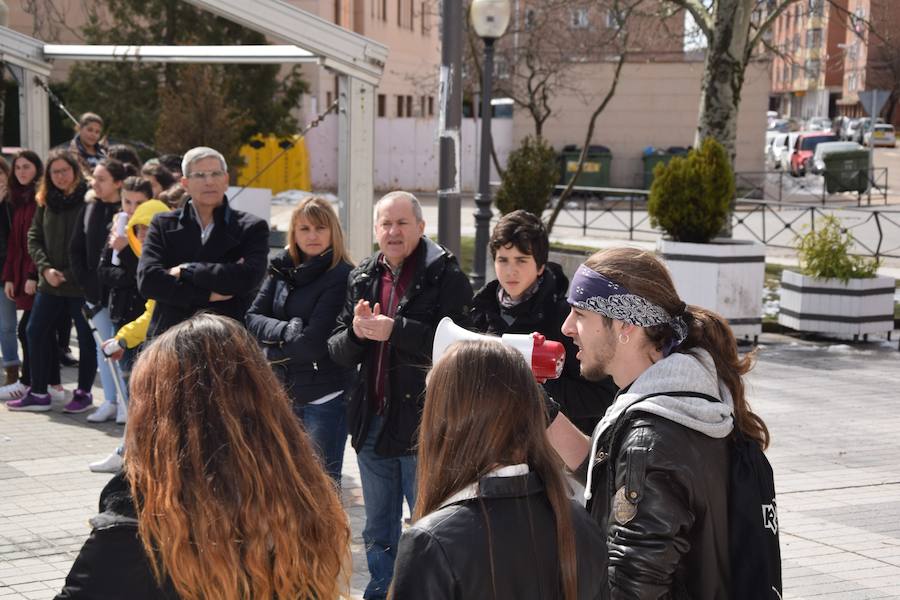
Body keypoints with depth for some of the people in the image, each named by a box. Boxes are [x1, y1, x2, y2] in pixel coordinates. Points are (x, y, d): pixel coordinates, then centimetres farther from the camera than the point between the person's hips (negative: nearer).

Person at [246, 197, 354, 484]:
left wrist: (272, 352, -4)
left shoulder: (342, 276, -12)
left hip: (325, 398, -6)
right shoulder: (282, 268, 7)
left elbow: (315, 344, -17)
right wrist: (285, 330, -16)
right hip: (284, 393, 6)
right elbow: (252, 318, 1)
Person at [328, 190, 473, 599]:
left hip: (423, 424, -6)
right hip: (372, 422, 6)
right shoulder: (361, 278, 11)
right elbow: (338, 352, 9)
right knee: (378, 533, 18)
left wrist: (394, 330, -24)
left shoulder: (445, 276, -8)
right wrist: (357, 332, -12)